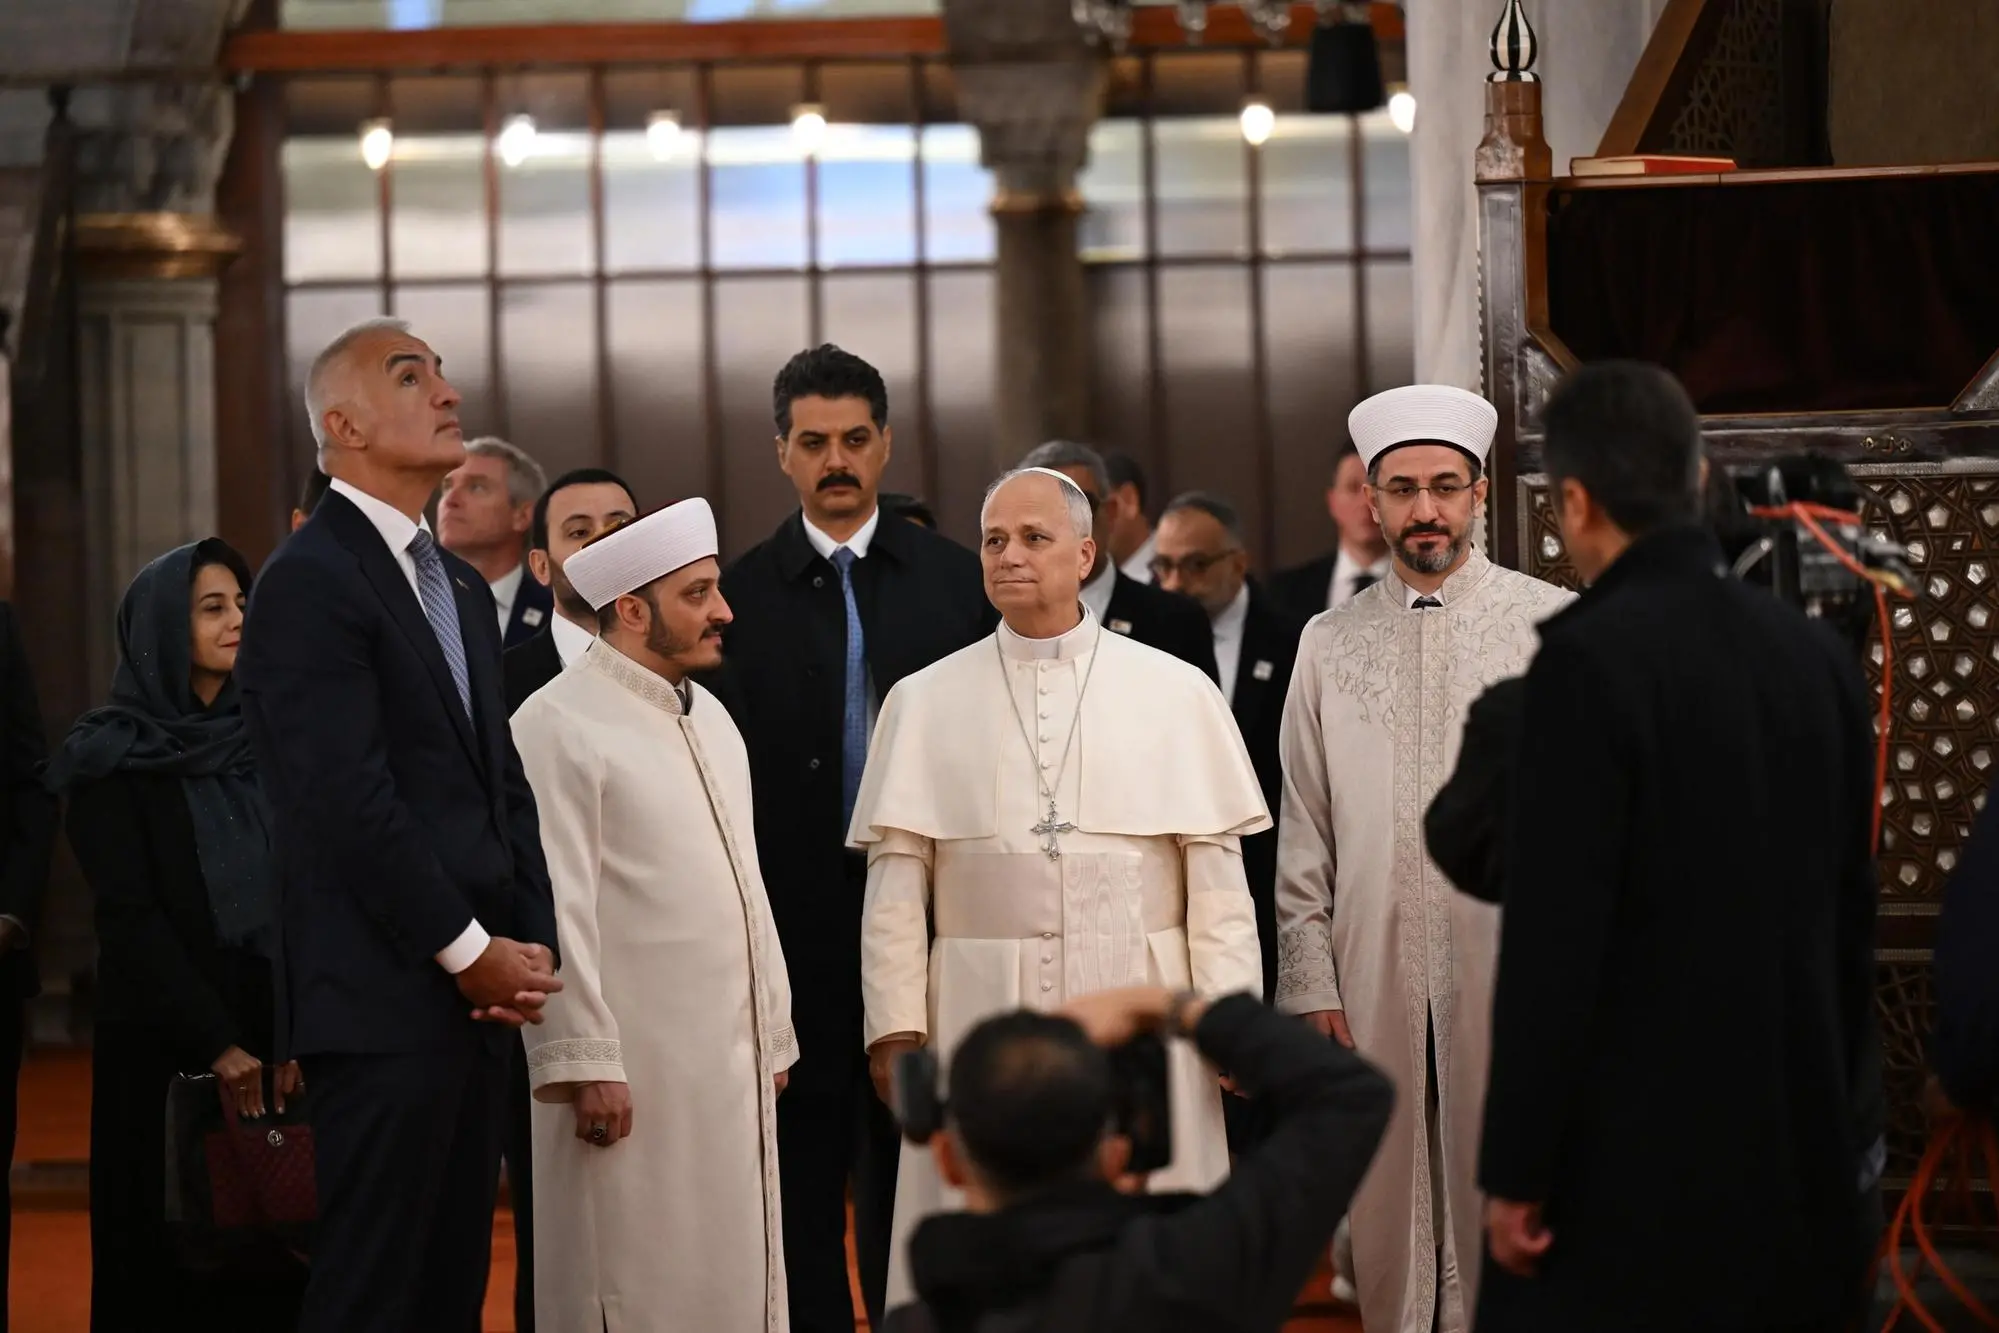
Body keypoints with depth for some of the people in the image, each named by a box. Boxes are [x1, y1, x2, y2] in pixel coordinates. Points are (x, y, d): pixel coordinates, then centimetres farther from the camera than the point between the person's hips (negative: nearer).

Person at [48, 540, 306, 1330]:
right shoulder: (114, 761, -2)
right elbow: (130, 917, -9)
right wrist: (214, 1044, -16)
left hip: (276, 1033, 3)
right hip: (163, 1042, -3)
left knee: (276, 1248, 0)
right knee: (169, 1256, 0)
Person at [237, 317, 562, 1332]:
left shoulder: (460, 587, 19)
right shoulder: (311, 581, -10)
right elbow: (350, 801, -17)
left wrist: (530, 946, 4)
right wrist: (472, 952, -13)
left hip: (476, 988, 9)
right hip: (385, 1000, -8)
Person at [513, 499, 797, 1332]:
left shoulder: (708, 717, 15)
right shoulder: (559, 726, -12)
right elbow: (555, 910, -15)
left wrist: (771, 1037, 16)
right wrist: (584, 1062, -18)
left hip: (732, 1068, 8)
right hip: (632, 1070, -8)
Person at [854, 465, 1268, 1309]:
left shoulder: (1176, 694, 5)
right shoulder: (923, 703, 7)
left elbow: (1217, 878, 3)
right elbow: (895, 885, 4)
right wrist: (895, 1026, -3)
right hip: (981, 1012, 0)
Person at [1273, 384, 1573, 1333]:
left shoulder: (1553, 626, 4)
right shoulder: (1331, 643, 11)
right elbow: (1303, 844, 11)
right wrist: (1311, 989, 3)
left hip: (1515, 970, -2)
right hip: (1376, 986, 2)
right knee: (1390, 1214, 4)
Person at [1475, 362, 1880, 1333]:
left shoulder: (1593, 657, -14)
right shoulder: (1820, 657, 6)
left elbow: (1555, 936, -16)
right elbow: (1851, 917, 12)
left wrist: (1517, 1171, -10)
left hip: (1633, 1172, -6)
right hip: (1796, 1163, 7)